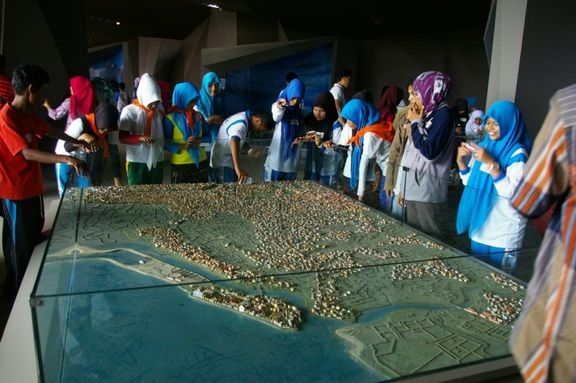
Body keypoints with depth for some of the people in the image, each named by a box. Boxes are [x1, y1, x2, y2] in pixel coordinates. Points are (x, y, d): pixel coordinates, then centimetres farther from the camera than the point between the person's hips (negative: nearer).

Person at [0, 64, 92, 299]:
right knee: (20, 245, 5)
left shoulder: (29, 114, 5)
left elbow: (50, 131, 22)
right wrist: (65, 159, -43)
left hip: (32, 187, 9)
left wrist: (76, 142, 27)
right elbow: (28, 153, -34)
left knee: (34, 237, 21)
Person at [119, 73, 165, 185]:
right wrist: (140, 138, -27)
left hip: (157, 160, 5)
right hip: (137, 161, -4)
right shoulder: (129, 111, -9)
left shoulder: (159, 108, 6)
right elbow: (122, 137, -10)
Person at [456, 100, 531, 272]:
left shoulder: (517, 153, -14)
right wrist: (461, 160, -3)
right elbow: (470, 182, 14)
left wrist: (491, 164, -27)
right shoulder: (484, 146, 6)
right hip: (479, 226, 7)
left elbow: (514, 193, -23)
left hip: (503, 234, -6)